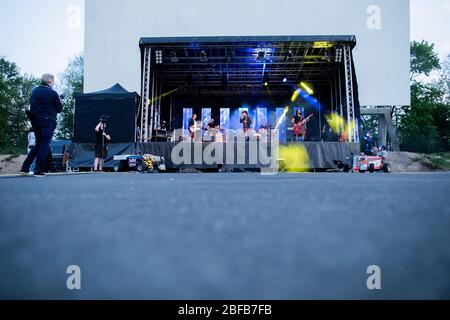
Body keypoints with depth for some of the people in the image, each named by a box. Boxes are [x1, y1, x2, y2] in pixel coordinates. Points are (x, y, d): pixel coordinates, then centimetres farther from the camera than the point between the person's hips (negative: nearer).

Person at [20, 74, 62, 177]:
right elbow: (59, 109, -2)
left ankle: (25, 168, 13)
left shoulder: (34, 91, 10)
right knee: (44, 145, -2)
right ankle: (38, 170, -5)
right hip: (48, 122, -6)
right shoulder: (52, 93, -8)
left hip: (35, 121, 6)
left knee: (38, 144, 17)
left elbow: (31, 105, 16)